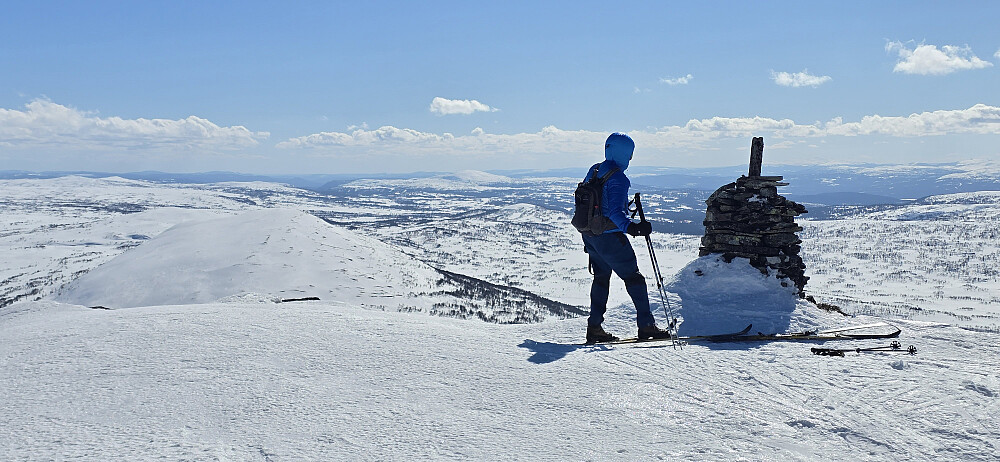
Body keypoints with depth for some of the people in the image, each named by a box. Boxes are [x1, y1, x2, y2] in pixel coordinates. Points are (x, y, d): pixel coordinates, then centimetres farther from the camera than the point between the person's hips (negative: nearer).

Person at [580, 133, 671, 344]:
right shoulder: (617, 177, -17)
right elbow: (615, 211, -29)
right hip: (609, 237, -9)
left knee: (601, 277, 18)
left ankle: (594, 328, 16)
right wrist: (631, 227, -43)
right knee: (633, 277, 2)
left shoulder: (594, 171, 10)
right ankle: (646, 325, 2)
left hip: (590, 235, 9)